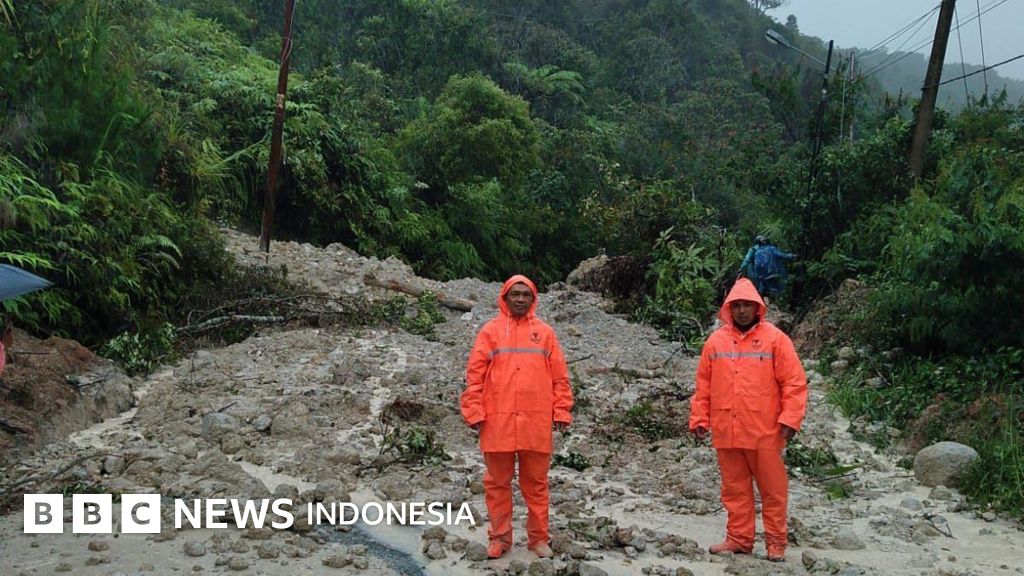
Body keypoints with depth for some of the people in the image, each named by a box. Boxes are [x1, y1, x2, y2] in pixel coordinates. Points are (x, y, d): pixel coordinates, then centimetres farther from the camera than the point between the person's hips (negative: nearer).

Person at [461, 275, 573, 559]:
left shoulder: (545, 332, 10)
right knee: (497, 482, 7)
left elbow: (559, 376, 9)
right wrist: (475, 412, -5)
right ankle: (500, 537, 19)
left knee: (536, 482, 8)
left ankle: (538, 537, 19)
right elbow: (474, 375, 2)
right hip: (498, 421, 0)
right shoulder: (490, 330, 6)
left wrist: (561, 412, 2)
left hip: (536, 422, 1)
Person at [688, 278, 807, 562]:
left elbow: (794, 382, -5)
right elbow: (703, 385, 10)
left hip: (765, 431, -3)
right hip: (726, 431, 3)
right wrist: (699, 419, 6)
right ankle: (739, 539, 22)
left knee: (772, 488, 5)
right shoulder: (716, 341, 7)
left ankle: (776, 542, 17)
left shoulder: (775, 338, -2)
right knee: (735, 488, 11)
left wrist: (790, 419, -12)